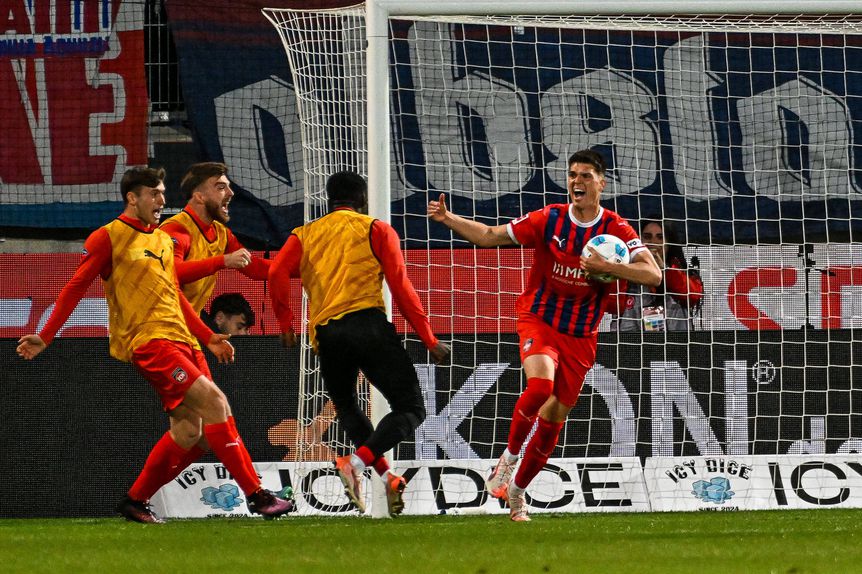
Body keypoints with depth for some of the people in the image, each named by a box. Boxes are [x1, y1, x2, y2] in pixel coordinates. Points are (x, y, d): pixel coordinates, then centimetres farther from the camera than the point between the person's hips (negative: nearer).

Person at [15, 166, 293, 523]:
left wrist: (208, 338, 23)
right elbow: (76, 288, 1)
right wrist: (45, 337, -4)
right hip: (148, 341, -8)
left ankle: (135, 502, 15)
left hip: (181, 340, 8)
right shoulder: (109, 237, 0)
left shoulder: (163, 241, 22)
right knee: (213, 401, -20)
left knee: (188, 433, 0)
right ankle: (255, 494, -21)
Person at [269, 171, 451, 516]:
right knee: (410, 409, 0)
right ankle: (356, 463, -22)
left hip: (325, 333, 4)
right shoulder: (377, 230, 12)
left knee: (346, 407, 28)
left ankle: (386, 476, 13)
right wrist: (429, 339, 5)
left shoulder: (305, 235, 19)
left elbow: (277, 274, 0)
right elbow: (400, 287, 3)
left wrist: (286, 323, 8)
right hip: (367, 324, -4)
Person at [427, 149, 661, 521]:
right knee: (540, 385, -30)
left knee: (553, 419, 8)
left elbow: (653, 274, -15)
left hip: (581, 337, 2)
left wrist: (606, 267, -26)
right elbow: (489, 236, 2)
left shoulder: (615, 229, -6)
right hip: (539, 322, -2)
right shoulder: (548, 220, -5)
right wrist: (448, 219, -11)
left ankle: (517, 488, 28)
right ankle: (509, 456, -7)